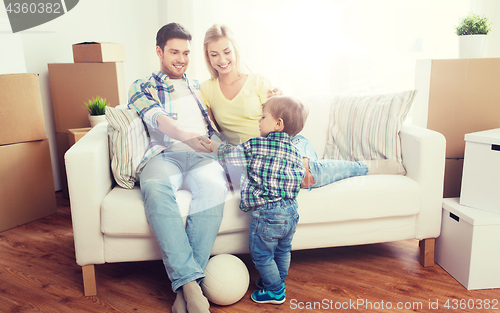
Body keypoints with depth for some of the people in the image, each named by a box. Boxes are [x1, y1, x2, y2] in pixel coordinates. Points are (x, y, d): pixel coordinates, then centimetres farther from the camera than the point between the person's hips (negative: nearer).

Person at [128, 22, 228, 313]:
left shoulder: (199, 87, 31)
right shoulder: (142, 87, 19)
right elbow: (156, 116, -2)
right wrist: (184, 135, -25)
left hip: (203, 155, 2)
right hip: (164, 154, -1)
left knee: (214, 186, -35)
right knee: (155, 187, -38)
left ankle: (185, 284, -32)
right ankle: (191, 283, -37)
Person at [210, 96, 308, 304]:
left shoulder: (254, 146, -12)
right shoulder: (294, 151, 5)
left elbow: (228, 154, 0)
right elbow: (299, 176, 12)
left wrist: (211, 145, 18)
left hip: (266, 213, -7)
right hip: (291, 211, 8)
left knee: (261, 255, 12)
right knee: (282, 250, 25)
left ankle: (275, 291, 25)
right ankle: (278, 281, 44)